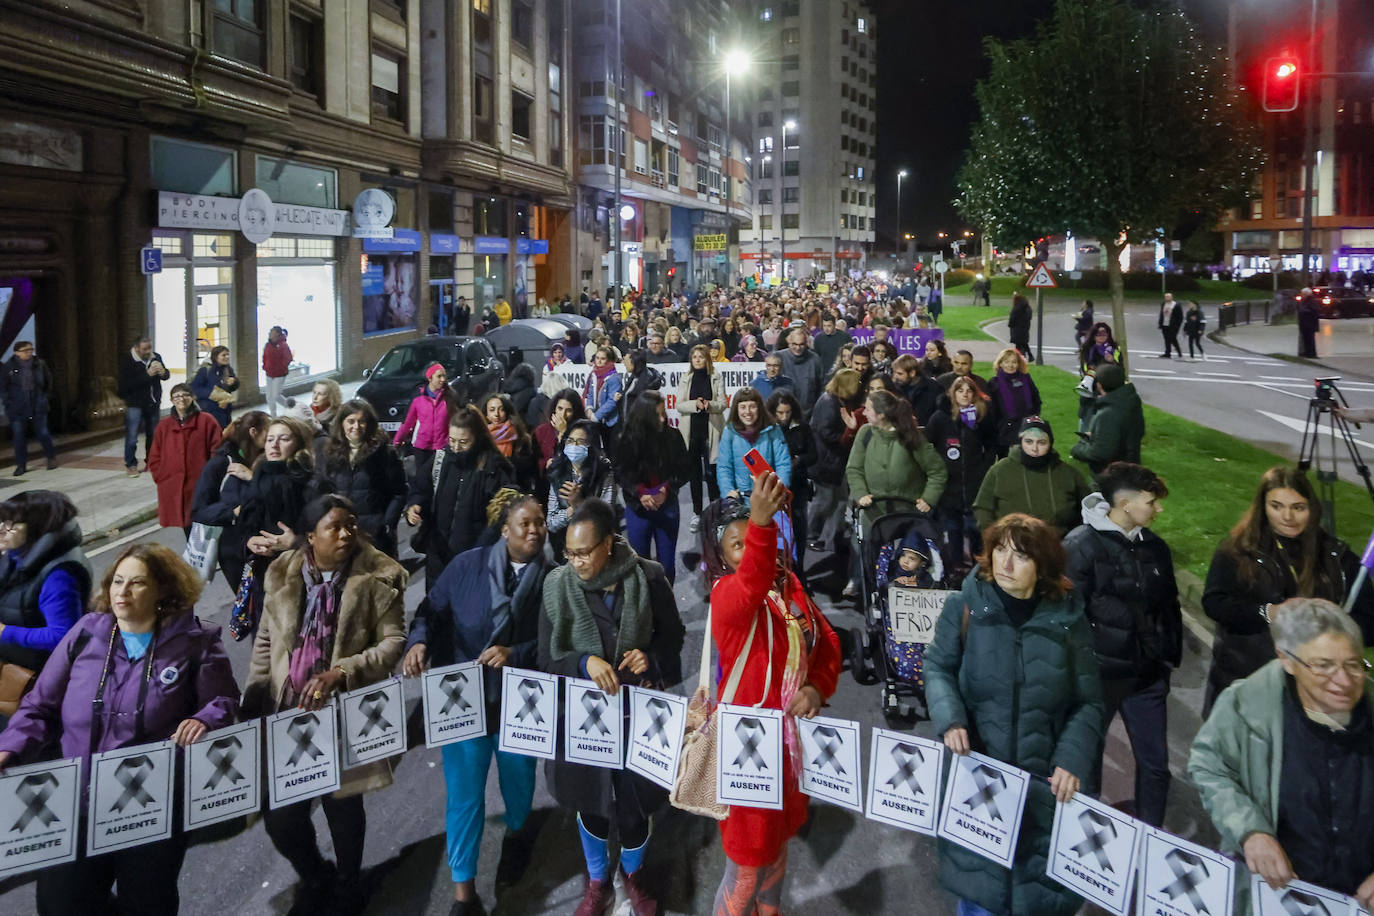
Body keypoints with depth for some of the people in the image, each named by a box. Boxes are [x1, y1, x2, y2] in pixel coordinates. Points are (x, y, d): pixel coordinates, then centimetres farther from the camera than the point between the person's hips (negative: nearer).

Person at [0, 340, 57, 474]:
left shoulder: (39, 364, 1)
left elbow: (48, 380, 16)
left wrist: (45, 396, 11)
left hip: (38, 406, 0)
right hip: (17, 407, 0)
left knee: (42, 432, 2)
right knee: (18, 435, 2)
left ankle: (51, 457, 23)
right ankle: (21, 465, 10)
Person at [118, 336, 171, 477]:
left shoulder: (156, 357, 2)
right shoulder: (127, 361, -11)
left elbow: (167, 376, 12)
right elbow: (127, 384, -20)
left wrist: (163, 373, -14)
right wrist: (147, 374, -26)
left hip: (153, 403, 4)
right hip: (135, 404, -4)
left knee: (153, 435, 10)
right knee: (132, 436, -3)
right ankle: (130, 465, 7)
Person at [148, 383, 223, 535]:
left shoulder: (207, 421, 0)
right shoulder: (164, 426, 11)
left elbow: (217, 452, -3)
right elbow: (154, 459, 13)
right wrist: (162, 478, 1)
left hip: (201, 488, -3)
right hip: (173, 491, 3)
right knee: (187, 529, 6)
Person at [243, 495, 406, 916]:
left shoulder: (377, 579, -7)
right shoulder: (283, 577, 2)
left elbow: (394, 642, -11)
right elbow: (265, 642, 10)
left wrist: (340, 672, -22)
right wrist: (253, 704, 4)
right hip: (287, 714, 3)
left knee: (343, 807, 12)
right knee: (279, 816, 5)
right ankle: (314, 874, 38)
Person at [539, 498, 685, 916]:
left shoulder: (647, 578, -13)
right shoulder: (558, 586, -10)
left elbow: (673, 635, 1)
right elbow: (547, 658, -6)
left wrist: (651, 656, -19)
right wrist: (584, 663, -25)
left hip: (640, 710, -1)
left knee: (636, 799, 11)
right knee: (590, 800, 17)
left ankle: (633, 874, 42)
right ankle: (597, 882, 43)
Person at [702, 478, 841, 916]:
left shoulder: (790, 584, 2)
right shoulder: (726, 593, -20)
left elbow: (826, 641, 8)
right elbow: (751, 585, -45)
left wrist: (818, 687, -12)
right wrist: (760, 523, -63)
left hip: (794, 736, 7)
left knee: (778, 841, 26)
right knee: (746, 863, 5)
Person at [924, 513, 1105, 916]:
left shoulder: (1067, 619, -4)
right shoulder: (966, 606, -6)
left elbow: (1088, 702, 0)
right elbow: (937, 666, 3)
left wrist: (1073, 760, -13)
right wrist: (949, 718, -15)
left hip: (1044, 777, 1)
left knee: (1042, 882, 10)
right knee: (975, 873, 12)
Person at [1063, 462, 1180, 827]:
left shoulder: (1154, 547, 4)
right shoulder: (1081, 546, -14)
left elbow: (1169, 606, 16)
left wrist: (1171, 656, 12)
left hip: (1148, 676, 5)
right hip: (1100, 674, -5)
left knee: (1155, 764, 11)